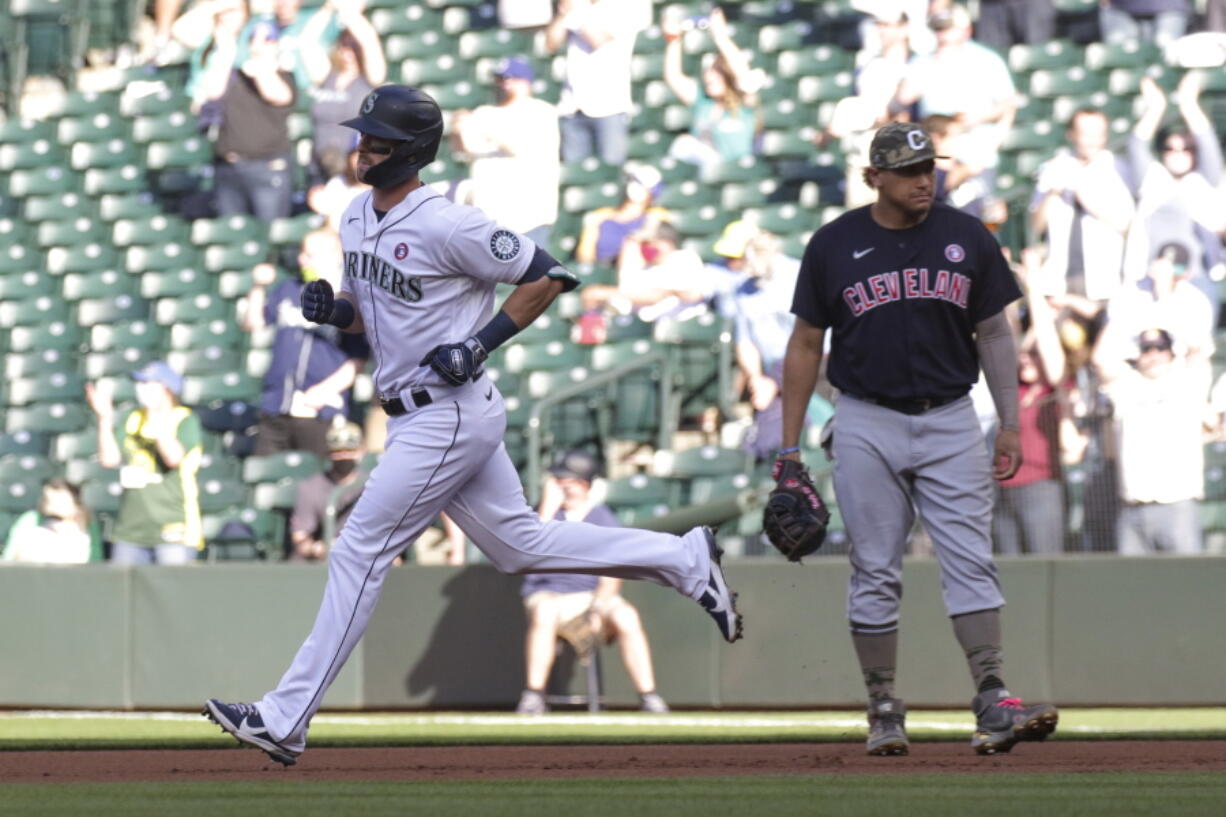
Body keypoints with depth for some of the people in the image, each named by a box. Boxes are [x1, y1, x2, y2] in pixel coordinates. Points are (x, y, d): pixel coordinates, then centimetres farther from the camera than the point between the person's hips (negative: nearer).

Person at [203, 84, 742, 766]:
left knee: (360, 552, -9)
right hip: (419, 418, 10)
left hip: (451, 416, -10)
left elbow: (549, 276, -13)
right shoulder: (357, 219, 9)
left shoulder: (446, 225, -18)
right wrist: (333, 310, 0)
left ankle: (286, 719, -6)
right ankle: (685, 560, 24)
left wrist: (480, 343, -19)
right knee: (521, 543, 15)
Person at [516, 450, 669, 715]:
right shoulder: (544, 512, 9)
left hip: (594, 595, 1)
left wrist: (598, 610, -16)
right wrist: (548, 509, -11)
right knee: (544, 614, -36)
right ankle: (533, 697, -33)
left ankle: (648, 696, -26)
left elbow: (612, 575, -1)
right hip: (548, 594, -1)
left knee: (626, 617, -29)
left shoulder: (604, 519, 8)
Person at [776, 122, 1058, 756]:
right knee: (875, 573, 2)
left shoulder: (967, 239, 4)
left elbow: (994, 334, 9)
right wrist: (789, 447, 2)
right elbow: (805, 346, 5)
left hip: (949, 424, 1)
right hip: (867, 427, -1)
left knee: (970, 561, -7)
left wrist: (1010, 425, 2)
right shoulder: (833, 246, 0)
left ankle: (992, 704, -11)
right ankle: (884, 713, 9)